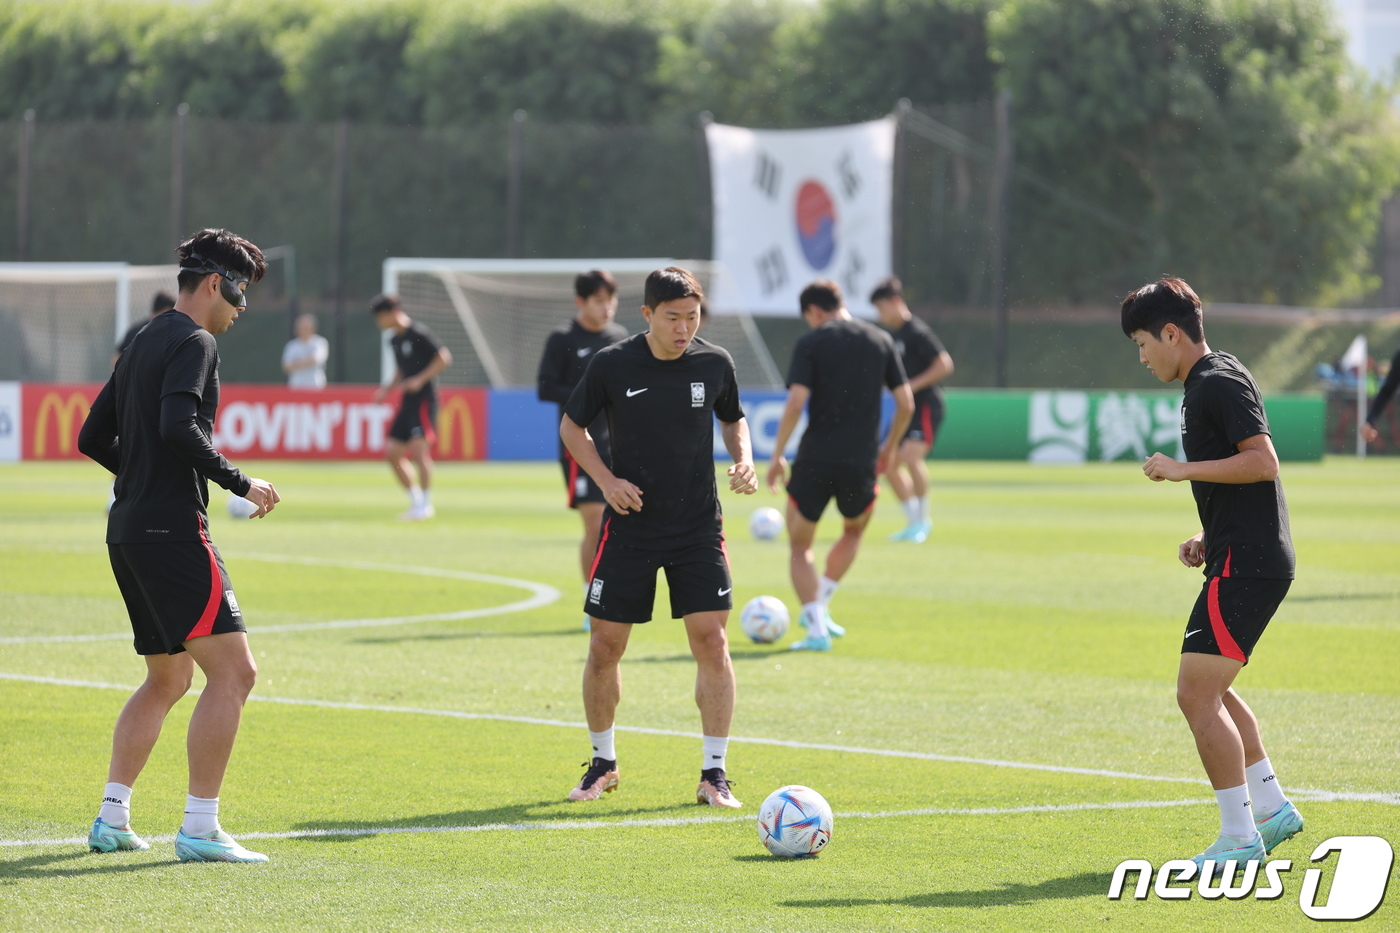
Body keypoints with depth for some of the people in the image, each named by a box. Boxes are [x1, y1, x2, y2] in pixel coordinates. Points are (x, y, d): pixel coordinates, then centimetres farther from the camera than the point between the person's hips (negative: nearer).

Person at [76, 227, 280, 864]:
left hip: (128, 533, 10)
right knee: (232, 670, -10)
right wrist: (240, 484, -17)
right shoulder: (193, 342, -9)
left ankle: (111, 818, 16)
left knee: (169, 679, 19)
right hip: (171, 530, -10)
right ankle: (200, 829, -13)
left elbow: (94, 438, 24)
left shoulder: (143, 344, 20)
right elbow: (178, 426, -24)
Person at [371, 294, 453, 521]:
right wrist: (388, 388, 12)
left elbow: (444, 357, -15)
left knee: (419, 448, -17)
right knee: (393, 453, 5)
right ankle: (416, 501, 14)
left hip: (424, 398, -9)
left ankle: (426, 504, -12)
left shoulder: (418, 334, -10)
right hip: (407, 401, 9)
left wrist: (420, 379, -20)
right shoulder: (394, 341, 16)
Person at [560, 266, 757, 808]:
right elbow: (571, 425, 5)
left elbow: (733, 418, 17)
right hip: (629, 528, -1)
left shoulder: (715, 363, -1)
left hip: (698, 529, 1)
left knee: (711, 641, -9)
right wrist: (606, 480, -9)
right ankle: (603, 763, 22)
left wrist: (743, 459, -3)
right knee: (605, 646, 2)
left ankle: (714, 774, -1)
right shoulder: (611, 365, -7)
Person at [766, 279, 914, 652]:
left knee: (800, 546, 13)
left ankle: (816, 627, -2)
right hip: (861, 462, 3)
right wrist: (890, 447, 22)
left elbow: (796, 402, -13)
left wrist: (777, 454, -4)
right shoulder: (880, 341, 8)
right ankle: (818, 608, 21)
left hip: (815, 460, -3)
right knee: (854, 530, 31)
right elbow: (906, 403, 7)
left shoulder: (810, 344, -3)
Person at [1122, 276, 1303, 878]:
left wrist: (1182, 469, -21)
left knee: (1197, 695, -12)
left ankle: (1240, 836, -8)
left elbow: (1263, 462, -24)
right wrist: (1208, 539, 16)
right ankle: (1272, 807, 28)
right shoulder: (1203, 387, 19)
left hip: (1248, 562, -11)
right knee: (1209, 690, 23)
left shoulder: (1221, 383, -13)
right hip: (1240, 556, 11)